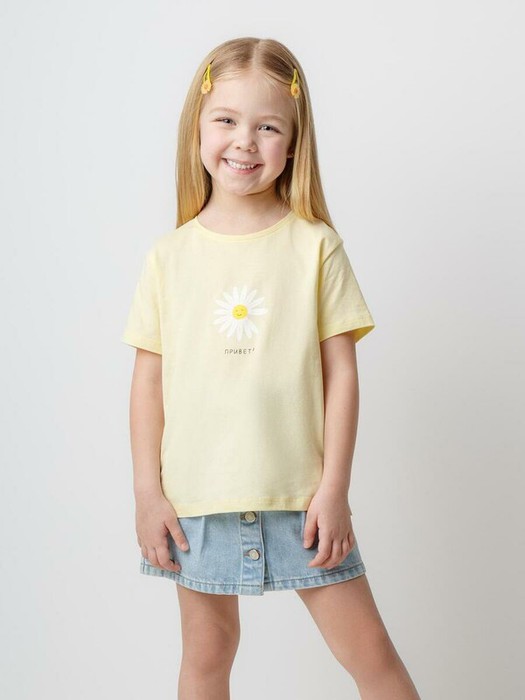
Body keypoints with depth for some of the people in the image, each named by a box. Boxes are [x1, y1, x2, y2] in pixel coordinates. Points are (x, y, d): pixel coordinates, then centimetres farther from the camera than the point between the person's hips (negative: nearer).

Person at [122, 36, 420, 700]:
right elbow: (150, 378, 3)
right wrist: (147, 492, 0)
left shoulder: (315, 245, -3)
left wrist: (334, 487, -7)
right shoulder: (169, 255, 1)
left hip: (299, 497, -1)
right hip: (196, 500, 2)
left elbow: (340, 372, -3)